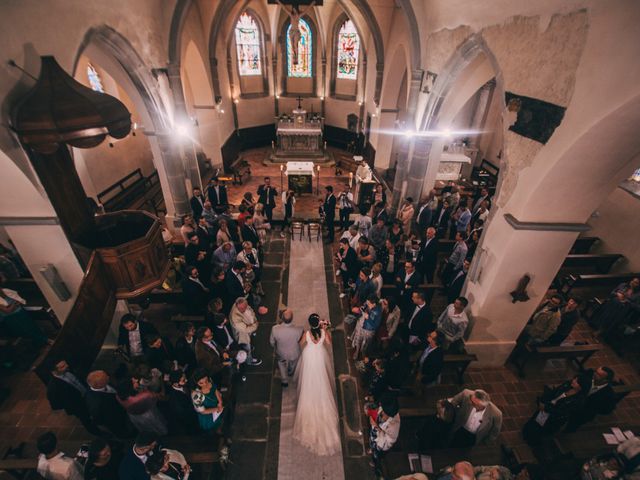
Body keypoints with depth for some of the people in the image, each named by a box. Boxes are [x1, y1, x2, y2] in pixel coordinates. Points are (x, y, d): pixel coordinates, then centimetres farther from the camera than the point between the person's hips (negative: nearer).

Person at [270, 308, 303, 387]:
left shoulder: (275, 329, -37)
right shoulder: (299, 330, -40)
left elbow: (272, 341, -15)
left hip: (281, 353, 0)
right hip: (294, 354, 0)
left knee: (281, 363, 36)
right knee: (292, 364, 36)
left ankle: (284, 380, 52)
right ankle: (290, 373, 67)